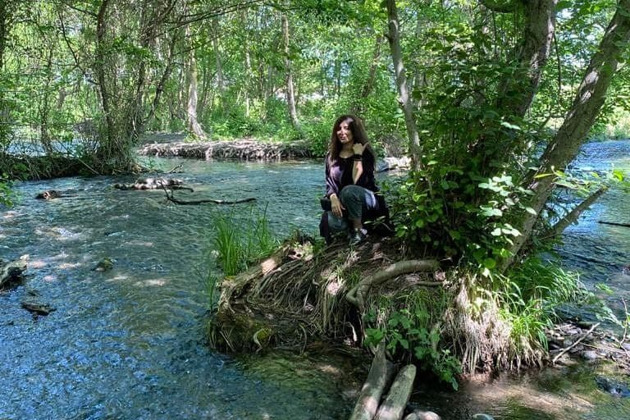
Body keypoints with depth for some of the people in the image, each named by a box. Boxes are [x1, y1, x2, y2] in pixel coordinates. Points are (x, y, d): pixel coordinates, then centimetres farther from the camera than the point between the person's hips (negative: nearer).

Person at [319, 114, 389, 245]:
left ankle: (358, 230, -18)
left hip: (369, 202, -3)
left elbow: (359, 182, -24)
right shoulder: (332, 155, 4)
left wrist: (358, 156, -26)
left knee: (349, 190, -39)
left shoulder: (365, 153, -10)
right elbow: (329, 183, 1)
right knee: (331, 222, -31)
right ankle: (351, 224, 5)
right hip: (342, 204, 4)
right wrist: (333, 198, -20)